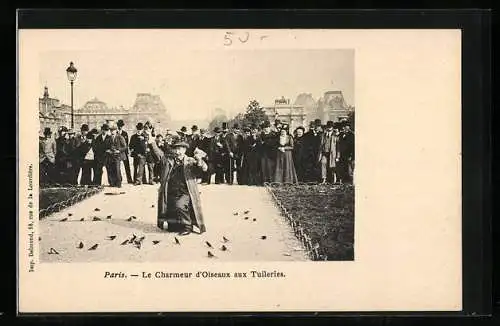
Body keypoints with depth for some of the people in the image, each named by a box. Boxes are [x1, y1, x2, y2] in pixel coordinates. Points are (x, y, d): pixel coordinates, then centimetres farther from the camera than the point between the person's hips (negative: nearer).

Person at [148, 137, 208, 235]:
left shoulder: (190, 162, -1)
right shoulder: (168, 161, 9)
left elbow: (204, 168, -12)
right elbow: (159, 154, -2)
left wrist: (199, 161, -34)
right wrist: (153, 144, -19)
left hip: (185, 195, -4)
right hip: (170, 196, 5)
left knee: (180, 206, -35)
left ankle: (187, 227, -14)